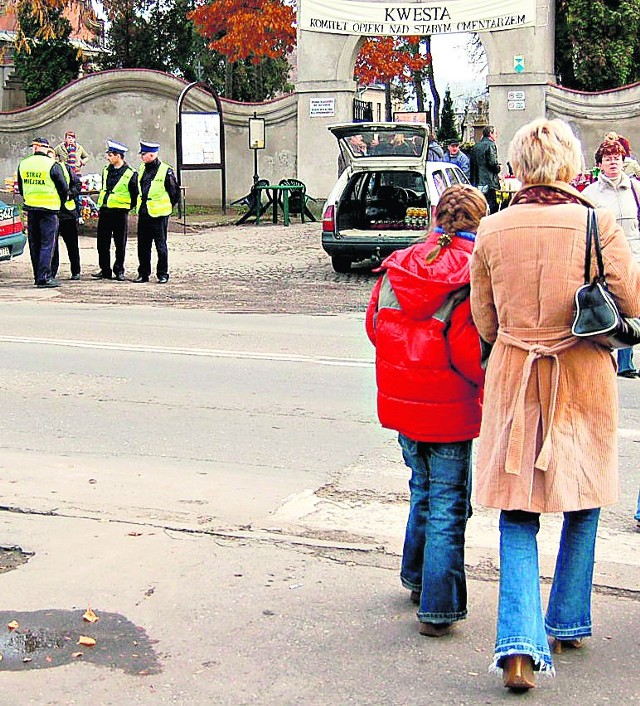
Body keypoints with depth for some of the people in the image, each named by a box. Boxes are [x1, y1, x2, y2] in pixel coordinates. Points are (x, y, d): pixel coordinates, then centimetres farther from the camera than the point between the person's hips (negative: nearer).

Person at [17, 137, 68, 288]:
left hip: (30, 208, 5)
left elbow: (21, 188, 15)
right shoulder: (52, 165, -11)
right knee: (47, 244, -4)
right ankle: (44, 277, -10)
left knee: (34, 244, 12)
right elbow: (64, 189, -6)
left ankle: (38, 276, 18)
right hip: (49, 208, -5)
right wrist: (60, 202, 12)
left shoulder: (23, 164, 5)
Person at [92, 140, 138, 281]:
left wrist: (126, 207, 2)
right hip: (104, 212, 6)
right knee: (102, 243, 6)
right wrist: (100, 206, 16)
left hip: (120, 213, -6)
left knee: (120, 244, 3)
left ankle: (119, 271, 13)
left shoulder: (130, 174, -8)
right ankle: (105, 270, 15)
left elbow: (135, 195, -2)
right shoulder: (106, 171, 10)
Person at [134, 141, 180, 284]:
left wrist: (166, 207, 1)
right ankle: (143, 273, 17)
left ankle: (163, 274, 9)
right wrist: (140, 205, 18)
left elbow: (175, 193, -3)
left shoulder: (166, 171, -10)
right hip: (143, 214, 6)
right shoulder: (142, 169, 10)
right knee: (143, 246, 9)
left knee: (161, 246, 0)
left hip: (158, 214, -6)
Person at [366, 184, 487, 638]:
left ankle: (417, 577, 39)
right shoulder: (476, 273, -18)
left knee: (423, 490, 25)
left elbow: (375, 325, 6)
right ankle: (438, 608, 9)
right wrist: (487, 383, -2)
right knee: (448, 504, 5)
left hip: (401, 401, 6)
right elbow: (472, 350, -21)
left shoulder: (399, 266, -1)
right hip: (450, 410, -5)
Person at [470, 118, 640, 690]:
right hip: (584, 381, -1)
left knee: (518, 516, 7)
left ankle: (521, 641, -7)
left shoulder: (493, 230, -3)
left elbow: (485, 321, 5)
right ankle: (568, 623, 32)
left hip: (513, 380, 1)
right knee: (582, 505, 19)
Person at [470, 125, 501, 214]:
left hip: (476, 182, 8)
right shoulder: (490, 145, -8)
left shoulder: (476, 146, 15)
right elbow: (493, 162, -17)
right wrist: (498, 169, 2)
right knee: (492, 207, -7)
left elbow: (472, 163, 16)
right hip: (488, 182, -8)